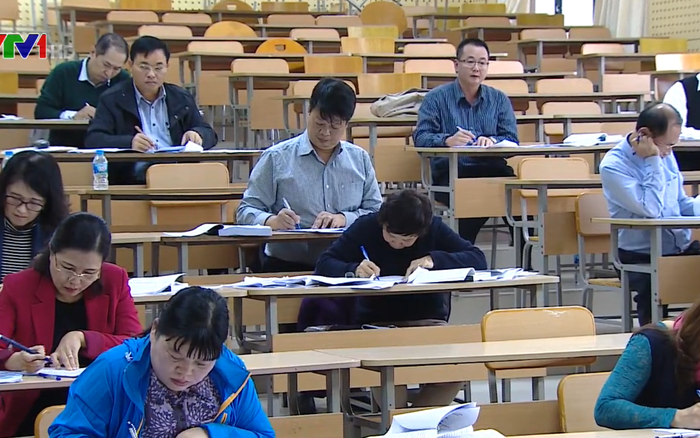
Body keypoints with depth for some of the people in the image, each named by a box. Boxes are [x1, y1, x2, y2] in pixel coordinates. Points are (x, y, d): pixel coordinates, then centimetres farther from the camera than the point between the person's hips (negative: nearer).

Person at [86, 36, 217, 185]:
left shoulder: (182, 99, 22)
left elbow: (210, 135, 26)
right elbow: (92, 140, 0)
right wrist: (129, 143, -20)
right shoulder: (112, 100, 11)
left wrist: (196, 135, -1)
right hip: (132, 182, -3)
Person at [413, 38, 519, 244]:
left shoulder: (499, 99, 19)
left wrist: (492, 141, -16)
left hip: (492, 171, 3)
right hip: (449, 175, -3)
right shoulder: (437, 98, 10)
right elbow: (420, 138, -2)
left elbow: (512, 141, 8)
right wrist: (448, 140, -23)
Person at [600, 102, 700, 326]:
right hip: (641, 258, -7)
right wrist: (653, 162, -14)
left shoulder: (664, 155, 12)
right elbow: (651, 209, -20)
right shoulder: (613, 167, -11)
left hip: (682, 248, 7)